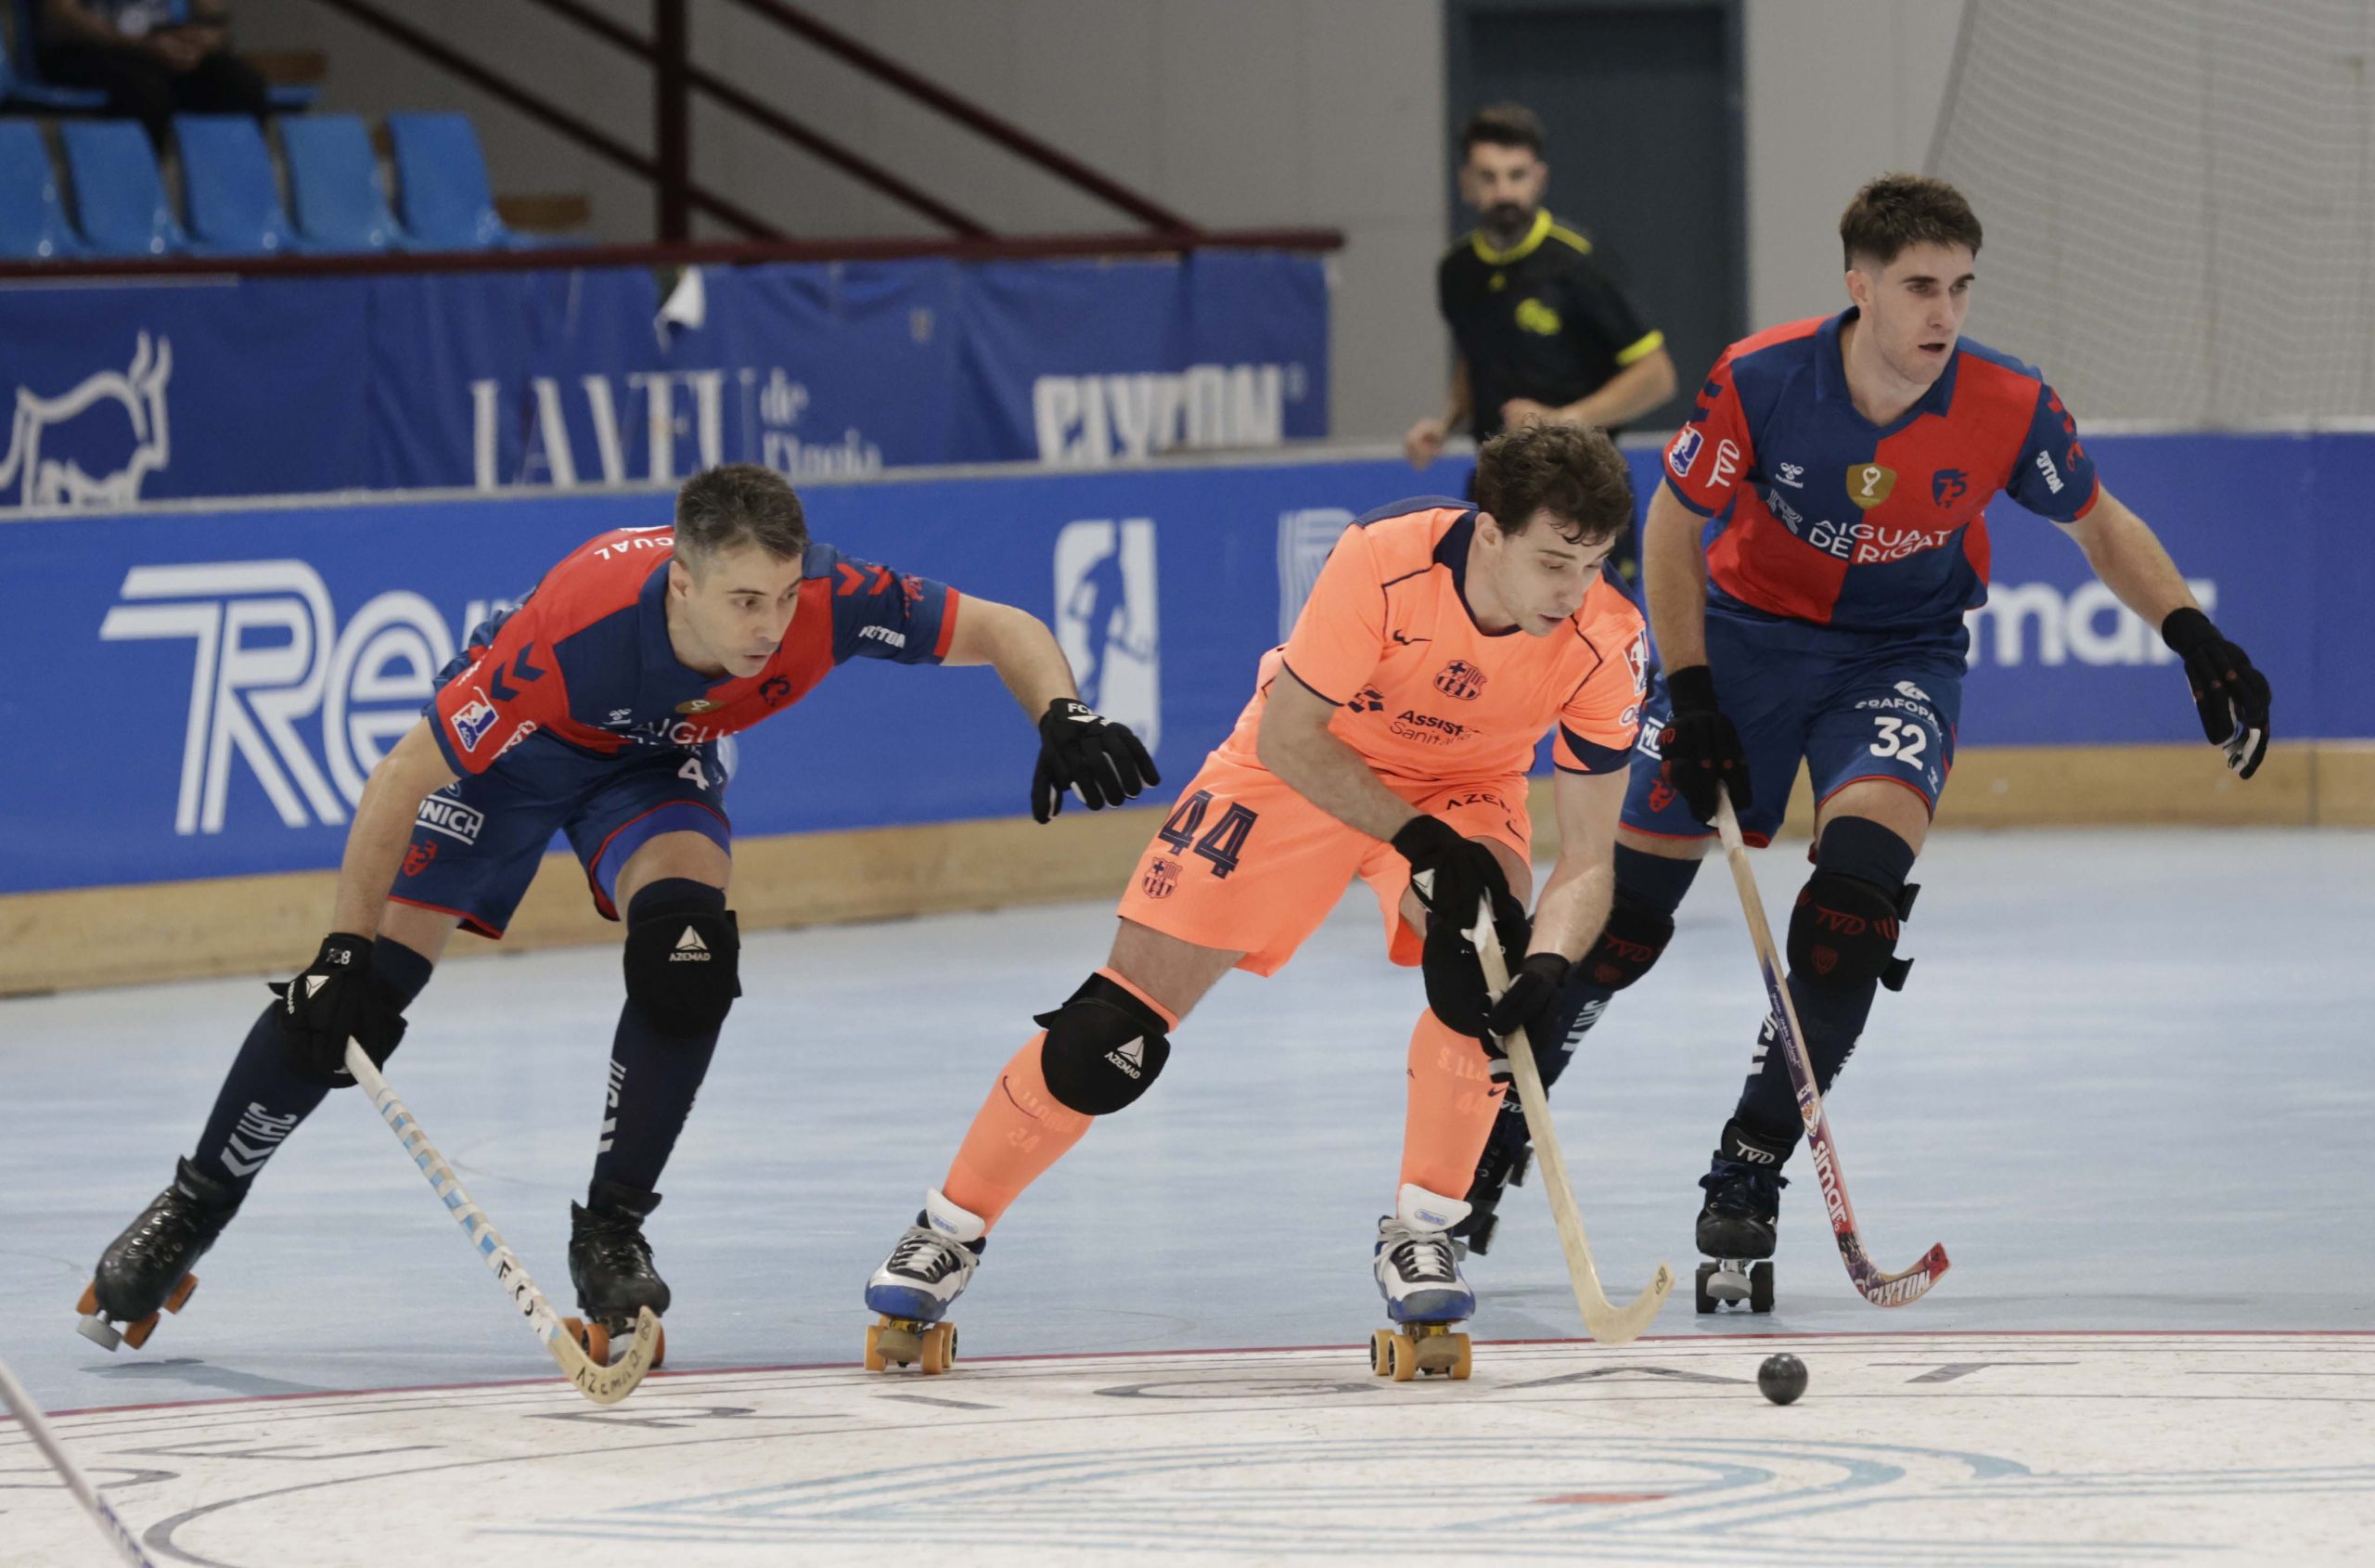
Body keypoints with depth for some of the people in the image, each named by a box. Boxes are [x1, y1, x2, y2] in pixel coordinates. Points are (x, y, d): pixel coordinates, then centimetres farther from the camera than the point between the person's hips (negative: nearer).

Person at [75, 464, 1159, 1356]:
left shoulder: (827, 602, -35)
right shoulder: (572, 633, -43)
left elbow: (1002, 631, -21)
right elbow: (403, 784, -33)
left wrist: (1063, 716, -41)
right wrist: (345, 949, -31)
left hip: (657, 756, 3)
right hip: (507, 748, -3)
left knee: (685, 946, -26)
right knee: (350, 1000, -5)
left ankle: (610, 1231, -8)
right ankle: (192, 1210, 17)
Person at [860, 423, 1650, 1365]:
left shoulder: (1604, 644, -28)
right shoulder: (1386, 559, -35)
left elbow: (1588, 858, -22)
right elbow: (1287, 738, -24)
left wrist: (1546, 967, -40)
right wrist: (1417, 839, -32)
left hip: (1463, 790, 2)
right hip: (1302, 768, -2)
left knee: (1478, 971, -30)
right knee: (1115, 1030, -5)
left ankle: (1419, 1238, -10)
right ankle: (949, 1230, 13)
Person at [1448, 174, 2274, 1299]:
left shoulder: (2010, 409, -20)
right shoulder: (1759, 382, -23)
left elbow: (2100, 525, -1)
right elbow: (1672, 528, -8)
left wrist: (2193, 636, -15)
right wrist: (1690, 693, -13)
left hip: (1900, 657, 0)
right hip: (1746, 633, 0)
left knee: (1856, 890, -25)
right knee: (1627, 907, 2)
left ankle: (1747, 1179, -13)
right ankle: (1498, 1123, 29)